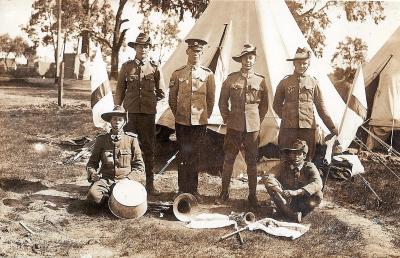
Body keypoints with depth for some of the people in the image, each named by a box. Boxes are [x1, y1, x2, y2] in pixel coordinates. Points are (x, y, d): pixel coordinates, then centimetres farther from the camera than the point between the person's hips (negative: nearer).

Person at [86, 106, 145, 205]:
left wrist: (128, 178, -9)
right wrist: (92, 173, -9)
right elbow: (92, 162, 13)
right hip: (105, 178, 1)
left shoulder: (131, 139, 3)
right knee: (93, 194, -30)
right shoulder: (101, 139, 6)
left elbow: (139, 165, 6)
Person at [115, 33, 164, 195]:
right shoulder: (127, 67, 6)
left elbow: (160, 92, 14)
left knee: (149, 148, 5)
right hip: (129, 112, 0)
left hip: (148, 113, 0)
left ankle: (150, 183, 14)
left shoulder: (154, 68, 7)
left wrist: (153, 99, 0)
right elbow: (119, 90, 9)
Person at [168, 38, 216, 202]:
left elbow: (211, 99, 10)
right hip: (182, 122, 0)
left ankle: (193, 189, 17)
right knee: (184, 155, 5)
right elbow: (172, 98, 10)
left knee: (194, 156, 6)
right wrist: (178, 114, 9)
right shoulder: (177, 74, 3)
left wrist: (205, 116, 8)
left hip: (200, 122, 0)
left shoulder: (208, 74, 3)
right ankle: (182, 189, 13)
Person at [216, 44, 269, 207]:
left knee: (252, 162, 7)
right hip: (234, 127, 0)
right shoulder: (231, 79, 2)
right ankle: (224, 193, 17)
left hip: (253, 127, 1)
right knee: (228, 159, 4)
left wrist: (258, 120, 8)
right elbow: (223, 101, 9)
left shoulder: (260, 80, 4)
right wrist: (227, 119, 6)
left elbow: (264, 105, 14)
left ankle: (252, 195, 17)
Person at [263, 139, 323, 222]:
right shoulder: (284, 165, -5)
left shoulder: (309, 166, -8)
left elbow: (318, 183, -26)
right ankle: (292, 214, -31)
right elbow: (267, 177, -19)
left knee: (318, 195, -30)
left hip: (302, 201, -1)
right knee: (269, 182, -23)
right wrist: (281, 191, -36)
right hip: (285, 199, 1)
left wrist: (296, 192, -38)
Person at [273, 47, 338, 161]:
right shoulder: (285, 82, 7)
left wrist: (332, 128, 8)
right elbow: (277, 105, 16)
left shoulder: (313, 83, 9)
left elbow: (321, 108, 11)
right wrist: (286, 117, 5)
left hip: (308, 128, 1)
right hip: (288, 128, 0)